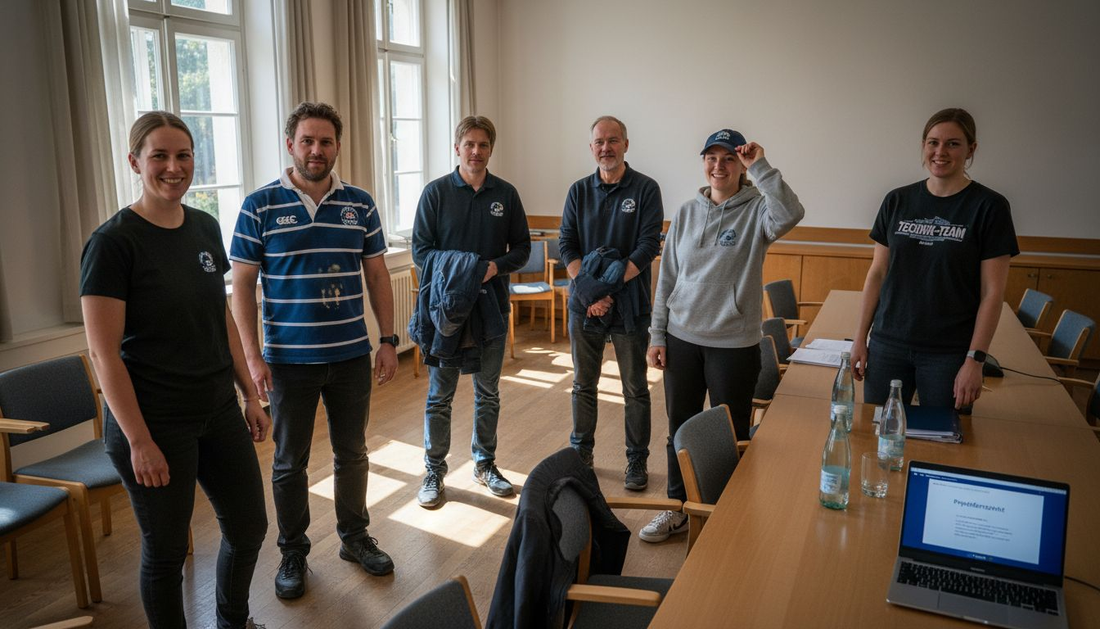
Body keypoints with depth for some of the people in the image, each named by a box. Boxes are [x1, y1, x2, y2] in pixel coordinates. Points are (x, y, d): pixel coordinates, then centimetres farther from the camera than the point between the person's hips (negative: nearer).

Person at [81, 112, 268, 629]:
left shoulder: (205, 227, 5)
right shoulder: (113, 242, -13)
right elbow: (104, 353, -15)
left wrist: (250, 396, 10)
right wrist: (139, 441, -16)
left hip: (219, 411, 6)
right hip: (154, 422, -6)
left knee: (248, 528, 15)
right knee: (165, 549, 9)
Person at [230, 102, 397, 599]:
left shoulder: (360, 204, 2)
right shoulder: (259, 206, -5)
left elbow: (377, 276, 7)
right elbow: (242, 285, -4)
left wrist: (388, 340, 2)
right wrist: (253, 356, -9)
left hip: (352, 356, 2)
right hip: (289, 360, -2)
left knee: (352, 453, 15)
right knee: (290, 462, 10)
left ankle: (354, 536, 34)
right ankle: (293, 552, 29)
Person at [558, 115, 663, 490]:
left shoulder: (645, 189, -3)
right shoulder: (579, 191, 6)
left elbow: (648, 246, -11)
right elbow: (567, 246, 1)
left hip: (628, 306, -3)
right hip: (584, 305, 3)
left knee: (635, 390, 7)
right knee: (583, 385, 13)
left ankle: (637, 460, 22)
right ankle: (581, 453, 29)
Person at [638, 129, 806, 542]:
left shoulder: (756, 210, -6)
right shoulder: (686, 214, 6)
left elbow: (790, 215, -31)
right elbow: (666, 278, 7)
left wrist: (761, 168, -27)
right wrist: (658, 336, 4)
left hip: (734, 345, -4)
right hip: (682, 339, 4)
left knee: (732, 436, 9)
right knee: (680, 429, 16)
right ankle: (678, 508, 33)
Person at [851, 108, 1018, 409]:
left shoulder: (989, 206, -5)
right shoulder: (897, 201, 4)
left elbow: (992, 292, -6)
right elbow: (877, 273, 7)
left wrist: (975, 360, -11)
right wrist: (860, 338, 4)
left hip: (949, 353, -3)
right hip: (888, 345, 3)